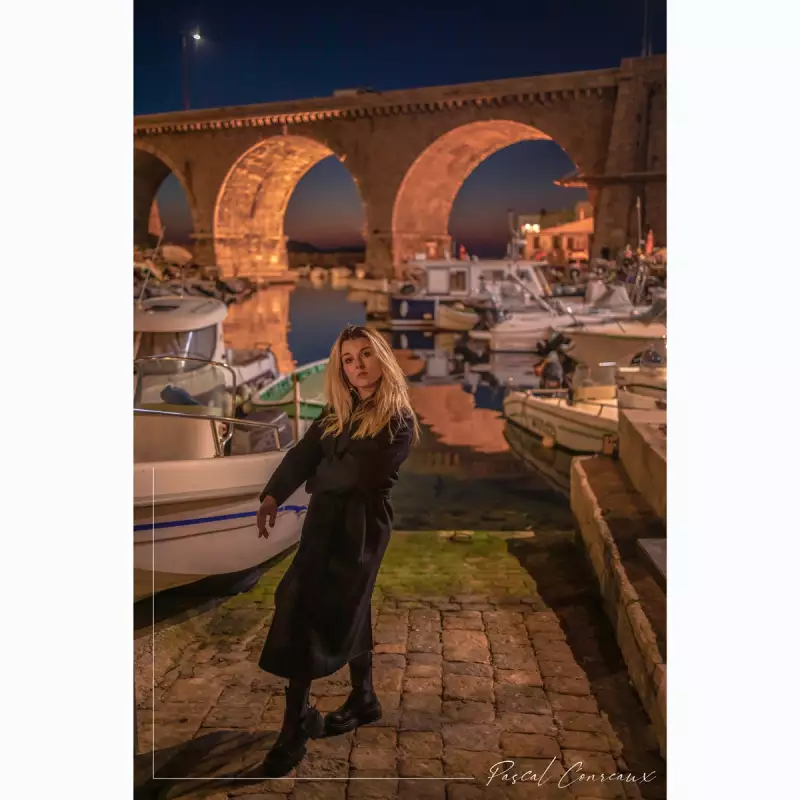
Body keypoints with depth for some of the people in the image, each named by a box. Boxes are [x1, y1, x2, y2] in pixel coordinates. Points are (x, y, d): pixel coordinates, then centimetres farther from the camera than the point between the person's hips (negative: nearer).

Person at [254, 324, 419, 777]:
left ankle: (296, 731, 2)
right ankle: (364, 700, 36)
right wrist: (272, 496, -14)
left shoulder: (399, 422, -11)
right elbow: (303, 453, -1)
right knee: (346, 611, 17)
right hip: (326, 521, 7)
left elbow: (360, 474, -18)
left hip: (360, 526, -7)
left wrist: (319, 478, -1)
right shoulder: (338, 412, 10)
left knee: (306, 614, -8)